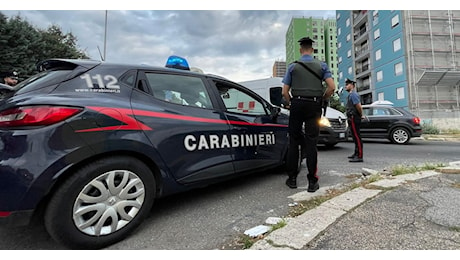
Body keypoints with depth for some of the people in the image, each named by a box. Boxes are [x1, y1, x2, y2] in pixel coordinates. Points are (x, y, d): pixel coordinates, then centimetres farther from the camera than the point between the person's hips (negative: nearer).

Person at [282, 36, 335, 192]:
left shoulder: (293, 66, 6)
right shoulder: (321, 65, 8)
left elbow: (285, 92, 1)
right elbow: (332, 87, -3)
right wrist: (322, 99, 12)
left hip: (297, 104, 0)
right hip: (314, 106, 1)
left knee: (294, 141, 6)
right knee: (311, 142, 1)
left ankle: (292, 179, 10)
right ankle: (312, 182, 4)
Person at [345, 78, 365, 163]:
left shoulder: (353, 94, -12)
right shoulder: (351, 95, 20)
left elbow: (359, 106, -22)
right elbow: (358, 106, 24)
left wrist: (361, 115, -8)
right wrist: (361, 115, 15)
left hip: (354, 118, -11)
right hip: (352, 118, 11)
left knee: (357, 137, -10)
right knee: (355, 137, 16)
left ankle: (359, 156, -10)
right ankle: (356, 154, 26)